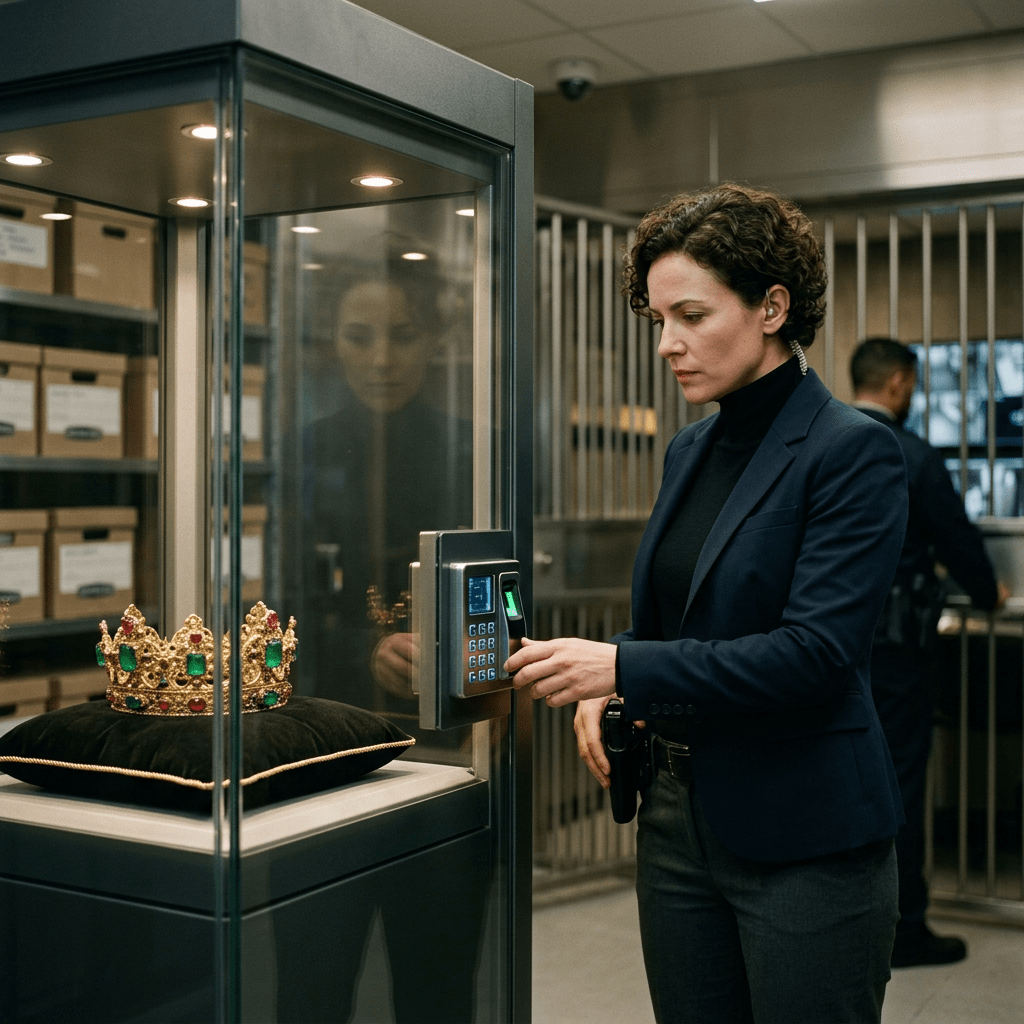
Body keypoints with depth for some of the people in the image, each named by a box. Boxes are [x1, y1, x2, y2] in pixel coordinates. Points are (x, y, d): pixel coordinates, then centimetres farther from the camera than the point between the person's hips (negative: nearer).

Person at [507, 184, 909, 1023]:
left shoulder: (854, 452, -13)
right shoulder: (691, 450, 11)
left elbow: (818, 652, -21)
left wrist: (625, 666, -24)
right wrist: (609, 685, 1)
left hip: (803, 835, -7)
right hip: (680, 814, 7)